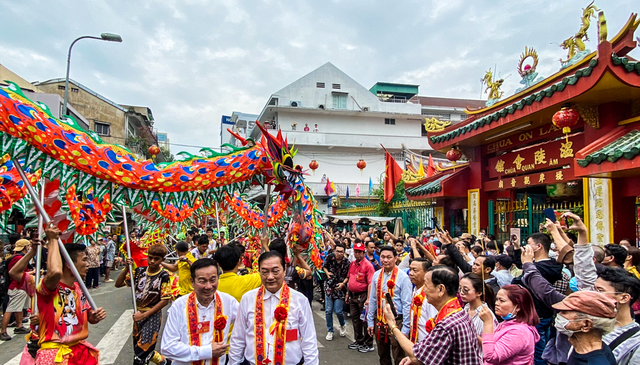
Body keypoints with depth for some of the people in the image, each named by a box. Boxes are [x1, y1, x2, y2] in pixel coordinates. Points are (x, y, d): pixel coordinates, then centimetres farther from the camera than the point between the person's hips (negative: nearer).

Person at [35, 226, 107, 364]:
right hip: (54, 352, -7)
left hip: (80, 348, 7)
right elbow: (55, 272, -38)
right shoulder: (49, 287, -14)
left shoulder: (80, 288, 9)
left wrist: (96, 316, -6)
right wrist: (53, 240, -25)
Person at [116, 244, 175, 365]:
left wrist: (144, 315, -17)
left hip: (153, 315, -6)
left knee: (142, 352, -5)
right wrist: (127, 268, -14)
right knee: (138, 348, 18)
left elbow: (165, 301, -15)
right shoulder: (140, 271, -1)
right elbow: (118, 284, 0)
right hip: (138, 314, 6)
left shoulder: (164, 276, -14)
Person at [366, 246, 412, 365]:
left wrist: (405, 328, -15)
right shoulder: (376, 275, 2)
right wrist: (370, 321, 9)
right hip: (379, 320, 5)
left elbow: (407, 304, -14)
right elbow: (372, 300, 9)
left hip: (396, 321, -5)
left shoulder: (403, 277, -14)